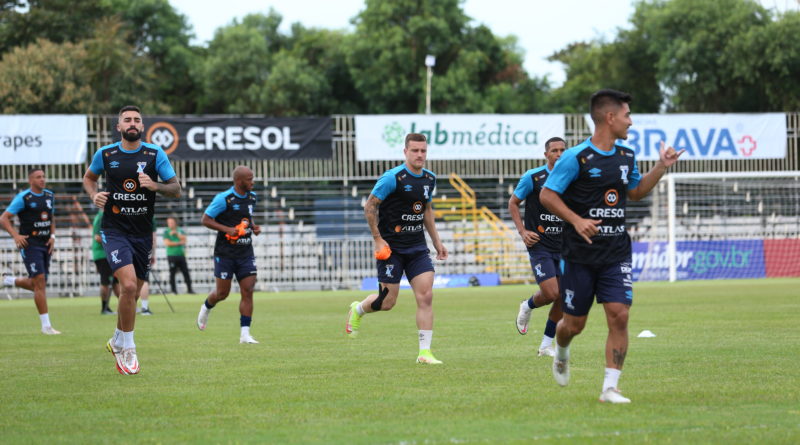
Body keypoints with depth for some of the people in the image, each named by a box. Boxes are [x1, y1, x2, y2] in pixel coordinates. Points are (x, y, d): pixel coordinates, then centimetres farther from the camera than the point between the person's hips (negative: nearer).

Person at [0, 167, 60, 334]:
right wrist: (16, 236, -18)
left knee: (38, 284, 10)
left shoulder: (50, 196, 11)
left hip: (45, 245, 7)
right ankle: (46, 325, -9)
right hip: (30, 244, -7)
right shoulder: (23, 198, -8)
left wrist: (52, 236, 8)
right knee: (40, 282, -12)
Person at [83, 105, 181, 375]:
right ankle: (128, 349, -9)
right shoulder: (105, 155, 0)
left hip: (143, 233, 3)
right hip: (115, 230, -3)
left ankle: (117, 342, 36)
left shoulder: (155, 154, -1)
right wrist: (94, 195, -1)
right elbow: (89, 177, 19)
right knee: (128, 285, -21)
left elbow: (176, 189, -2)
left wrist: (155, 186, -22)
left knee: (133, 292, 12)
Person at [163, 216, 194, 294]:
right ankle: (174, 290, 2)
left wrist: (176, 233, -10)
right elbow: (167, 243, -8)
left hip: (181, 254, 3)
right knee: (172, 273, -4)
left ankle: (189, 289, 3)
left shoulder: (180, 231, 13)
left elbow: (184, 239, 0)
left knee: (185, 271, 0)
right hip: (171, 255, -3)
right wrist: (179, 243, -6)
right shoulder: (166, 231, 3)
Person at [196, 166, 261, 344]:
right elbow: (205, 219, -10)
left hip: (245, 253, 5)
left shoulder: (251, 197, 9)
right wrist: (227, 229, -20)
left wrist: (253, 227, 5)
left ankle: (245, 334, -5)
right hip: (225, 253, -5)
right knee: (222, 292, 4)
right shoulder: (224, 199, -13)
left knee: (248, 291, -6)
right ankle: (206, 307, 39)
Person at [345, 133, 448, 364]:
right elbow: (370, 206, -10)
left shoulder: (429, 179, 6)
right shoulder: (393, 178, -15)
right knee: (387, 302, 1)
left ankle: (425, 352, -5)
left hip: (417, 247, 5)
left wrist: (436, 241, 18)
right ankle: (357, 309, 35)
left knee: (426, 297, -8)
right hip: (391, 247, -5)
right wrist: (378, 239, -14)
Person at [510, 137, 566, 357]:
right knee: (551, 293, -15)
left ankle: (546, 345, 14)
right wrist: (523, 231, -6)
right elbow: (513, 203, 4)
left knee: (562, 298, 0)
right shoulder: (533, 177, -7)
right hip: (539, 246, -4)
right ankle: (527, 307, 21)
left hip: (562, 246, 4)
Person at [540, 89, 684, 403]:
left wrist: (661, 167, 13)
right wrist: (576, 221, -22)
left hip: (616, 254, 4)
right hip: (580, 254, -4)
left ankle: (610, 388, -6)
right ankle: (561, 352, 43)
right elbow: (547, 195, -11)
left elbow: (636, 191, 25)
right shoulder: (576, 158, -12)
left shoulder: (626, 157, 8)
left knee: (619, 315, -11)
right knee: (575, 324, 6)